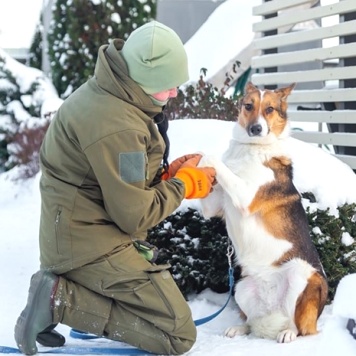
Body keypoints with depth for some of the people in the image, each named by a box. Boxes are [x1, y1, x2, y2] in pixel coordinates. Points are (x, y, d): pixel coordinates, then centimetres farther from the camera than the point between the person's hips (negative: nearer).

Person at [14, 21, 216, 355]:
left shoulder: (104, 92, 4)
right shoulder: (115, 126, -27)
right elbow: (135, 215, -20)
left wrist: (168, 173, 2)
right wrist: (185, 184, -6)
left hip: (78, 234, 10)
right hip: (93, 245, -10)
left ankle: (61, 287, 9)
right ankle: (61, 298, -9)